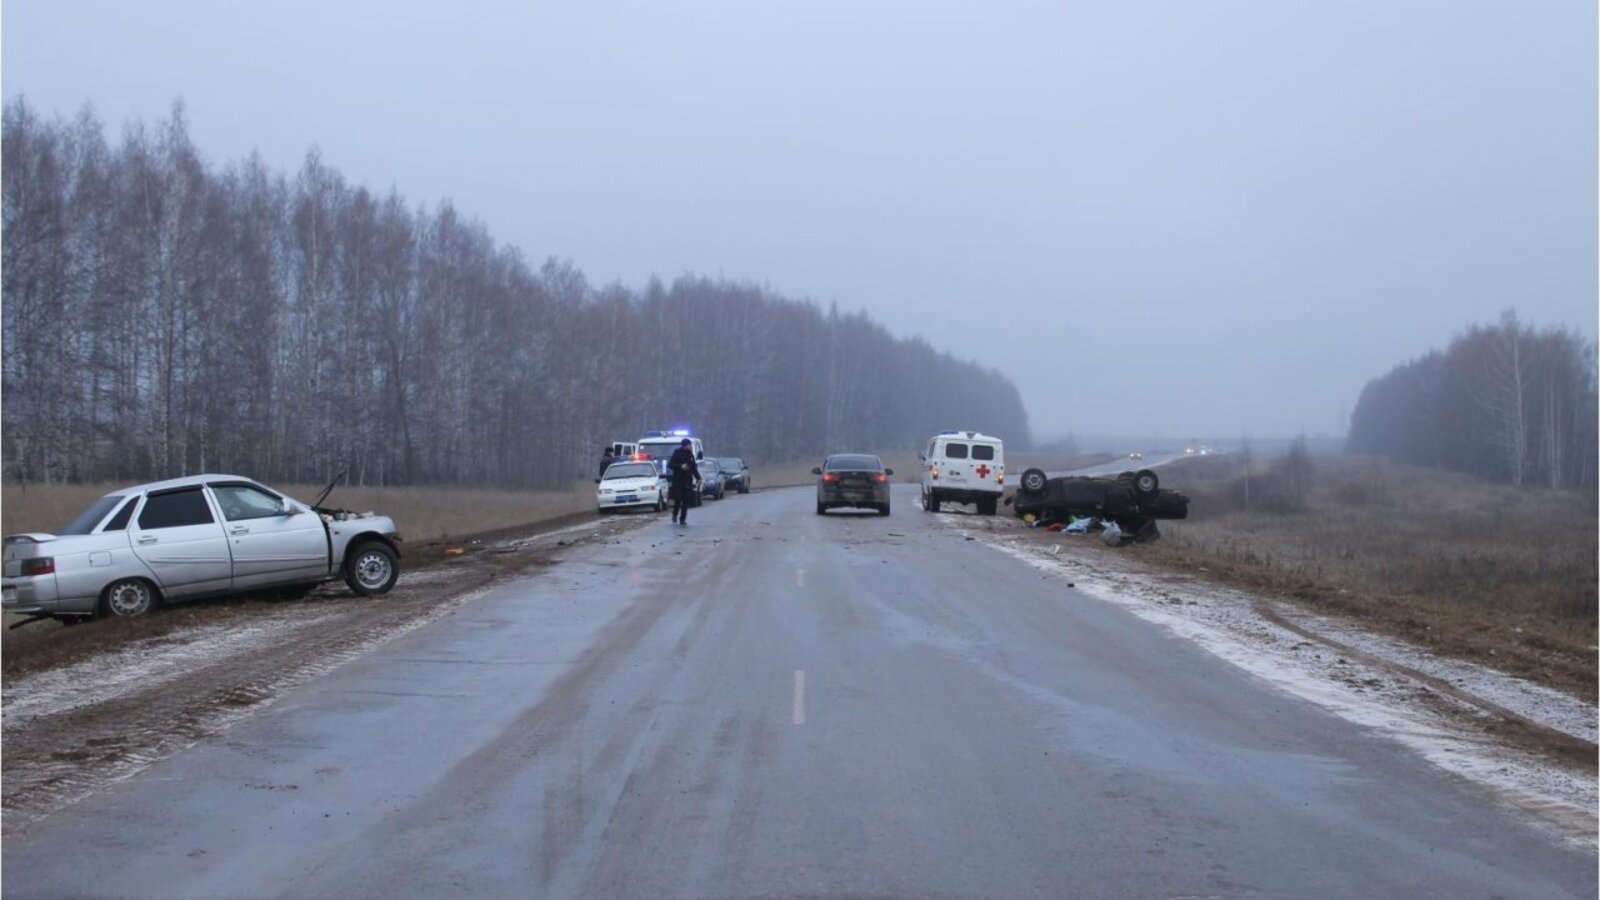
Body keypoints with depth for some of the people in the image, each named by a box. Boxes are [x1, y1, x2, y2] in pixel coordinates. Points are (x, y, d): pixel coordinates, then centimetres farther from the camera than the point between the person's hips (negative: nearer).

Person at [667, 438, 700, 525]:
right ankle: (675, 515, 14)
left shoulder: (690, 454, 13)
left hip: (688, 482, 4)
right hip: (677, 481, -4)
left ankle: (683, 519, 6)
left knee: (686, 501, 0)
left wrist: (698, 478, 12)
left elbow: (694, 467, 20)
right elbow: (670, 465, -9)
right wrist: (680, 466, -21)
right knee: (678, 499, -9)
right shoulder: (677, 453, -3)